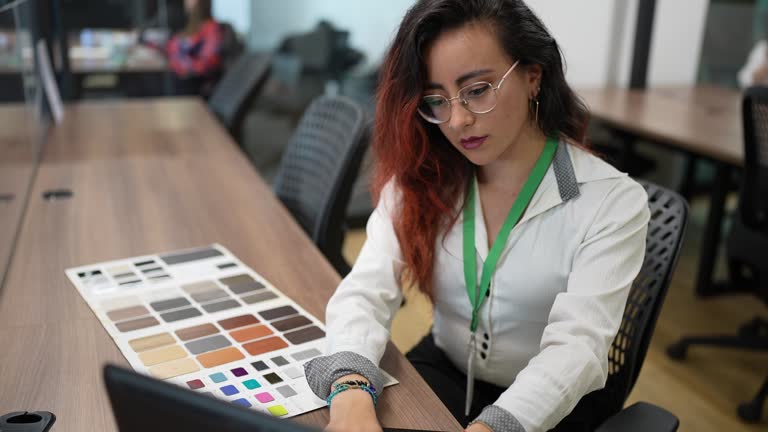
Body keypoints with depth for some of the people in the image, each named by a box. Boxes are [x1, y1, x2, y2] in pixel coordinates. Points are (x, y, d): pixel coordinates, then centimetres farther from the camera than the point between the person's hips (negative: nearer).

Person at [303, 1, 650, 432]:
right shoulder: (420, 181, -4)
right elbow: (366, 291, -17)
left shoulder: (613, 203, -15)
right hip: (442, 373, 2)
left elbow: (576, 346, -25)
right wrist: (351, 391, -37)